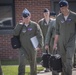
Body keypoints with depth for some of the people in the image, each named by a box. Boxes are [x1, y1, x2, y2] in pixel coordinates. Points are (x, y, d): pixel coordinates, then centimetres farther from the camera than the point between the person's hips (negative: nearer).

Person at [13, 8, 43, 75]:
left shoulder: (34, 25, -4)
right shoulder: (20, 26, 2)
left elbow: (39, 36, -7)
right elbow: (15, 33, -9)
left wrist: (40, 45, -16)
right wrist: (20, 24, -13)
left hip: (32, 48, 0)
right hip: (23, 48, 0)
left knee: (33, 64, 16)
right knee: (22, 63, -18)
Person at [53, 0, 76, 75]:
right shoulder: (58, 17, 2)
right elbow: (57, 31, 9)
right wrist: (55, 43, 8)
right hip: (62, 42, 3)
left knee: (68, 59, -14)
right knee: (63, 60, 7)